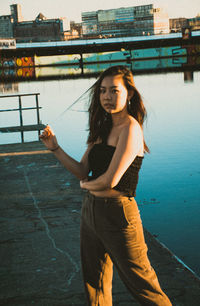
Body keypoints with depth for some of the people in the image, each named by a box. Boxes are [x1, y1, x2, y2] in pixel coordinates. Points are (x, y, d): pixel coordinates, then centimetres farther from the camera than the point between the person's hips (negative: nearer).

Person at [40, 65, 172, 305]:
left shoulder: (130, 128, -16)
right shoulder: (103, 129, 10)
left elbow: (110, 180, -22)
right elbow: (82, 171, 9)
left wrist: (86, 184, -2)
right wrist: (55, 148, -2)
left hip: (117, 215, -8)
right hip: (91, 211, 8)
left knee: (142, 286, 6)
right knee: (94, 285, 18)